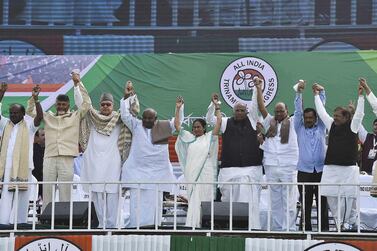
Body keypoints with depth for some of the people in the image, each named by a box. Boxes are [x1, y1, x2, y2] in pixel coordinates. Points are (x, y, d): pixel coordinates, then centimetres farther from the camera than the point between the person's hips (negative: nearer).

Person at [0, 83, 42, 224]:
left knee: (20, 198, -1)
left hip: (22, 167, -3)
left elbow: (39, 117, -12)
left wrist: (35, 99, -22)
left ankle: (19, 224, 1)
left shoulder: (29, 125, 3)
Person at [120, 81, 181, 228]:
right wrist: (126, 97, 1)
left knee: (154, 201, 2)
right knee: (137, 202, -4)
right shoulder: (136, 126, 9)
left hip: (157, 172, 1)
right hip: (137, 170, -1)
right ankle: (135, 226, -5)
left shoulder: (163, 128, 10)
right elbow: (125, 115, 6)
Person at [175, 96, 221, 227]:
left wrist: (217, 107, -1)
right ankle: (193, 224, 1)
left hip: (206, 174, -3)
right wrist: (177, 109, 11)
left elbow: (219, 123, -2)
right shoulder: (189, 138, 17)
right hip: (192, 173, 3)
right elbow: (177, 125, 15)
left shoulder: (209, 137, 7)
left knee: (205, 199, -5)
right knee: (193, 200, 2)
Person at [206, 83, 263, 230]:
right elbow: (209, 119, 8)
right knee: (229, 199, 1)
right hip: (230, 168, 1)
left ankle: (252, 226, -6)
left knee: (250, 199, -5)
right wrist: (213, 104, -5)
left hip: (251, 168, -1)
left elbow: (254, 105, 4)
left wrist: (256, 88, -5)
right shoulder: (226, 123, 12)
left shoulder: (252, 120, 12)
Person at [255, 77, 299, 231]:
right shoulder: (270, 123, 14)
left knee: (289, 200, -2)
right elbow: (261, 107, 8)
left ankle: (289, 228, -1)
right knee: (275, 200, 7)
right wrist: (259, 89, 2)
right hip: (271, 165, 3)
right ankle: (277, 227, 12)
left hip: (289, 166, -3)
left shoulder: (292, 123, 9)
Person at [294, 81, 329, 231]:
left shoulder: (321, 128, 12)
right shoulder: (299, 129, 10)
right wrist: (299, 92, -6)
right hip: (304, 171, 0)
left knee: (322, 202, 1)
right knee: (305, 203, 1)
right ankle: (305, 229, 5)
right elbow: (298, 111, 2)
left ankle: (324, 229, 3)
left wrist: (321, 92, -6)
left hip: (321, 170, 0)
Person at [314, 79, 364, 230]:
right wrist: (316, 95, 21)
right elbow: (321, 112, 19)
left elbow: (359, 113, -10)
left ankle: (350, 221, 6)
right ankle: (340, 221, 11)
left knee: (348, 196, -4)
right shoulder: (331, 125, 13)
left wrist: (360, 95, -17)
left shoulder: (352, 126, 1)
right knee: (331, 196, 2)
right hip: (330, 167, 5)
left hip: (348, 167, -5)